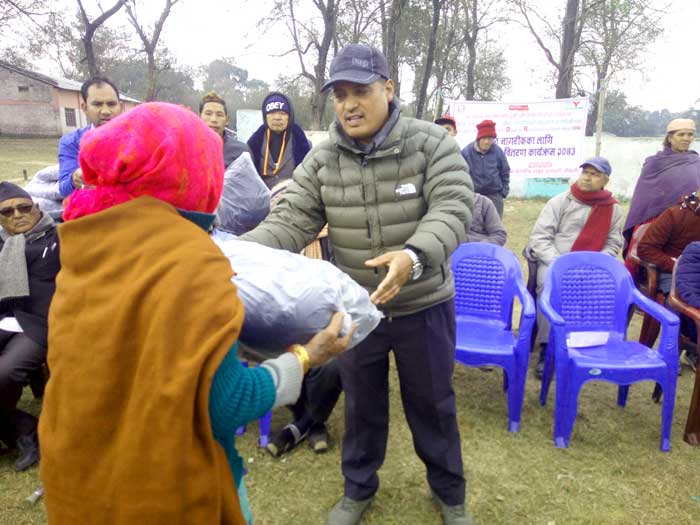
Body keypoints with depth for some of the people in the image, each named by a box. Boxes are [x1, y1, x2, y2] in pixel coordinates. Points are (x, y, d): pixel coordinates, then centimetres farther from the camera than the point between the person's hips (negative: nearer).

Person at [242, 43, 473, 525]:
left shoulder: (432, 143, -12)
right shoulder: (323, 158, -5)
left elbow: (453, 208, -23)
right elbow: (291, 220, -10)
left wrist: (414, 256, -44)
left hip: (423, 306, -2)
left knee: (432, 403, 17)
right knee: (361, 402, 20)